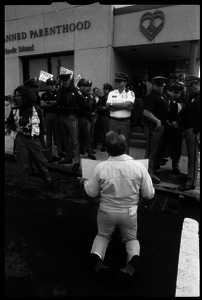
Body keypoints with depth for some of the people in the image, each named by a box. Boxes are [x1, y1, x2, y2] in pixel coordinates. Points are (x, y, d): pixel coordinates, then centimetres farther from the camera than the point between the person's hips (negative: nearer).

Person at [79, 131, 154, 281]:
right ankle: (134, 258, -3)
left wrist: (85, 182, 15)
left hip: (106, 211, 0)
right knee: (131, 238, 27)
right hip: (129, 212, 0)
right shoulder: (138, 166, -19)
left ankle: (96, 255, 0)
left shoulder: (100, 167, -19)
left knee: (102, 235, 29)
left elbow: (92, 193, -5)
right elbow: (149, 194, -9)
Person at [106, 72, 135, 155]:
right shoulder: (111, 93, 9)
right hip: (113, 121, 2)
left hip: (125, 122, -2)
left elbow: (127, 104, -17)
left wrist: (112, 104, -9)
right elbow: (108, 107, -6)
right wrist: (123, 106, -12)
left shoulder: (130, 93, 2)